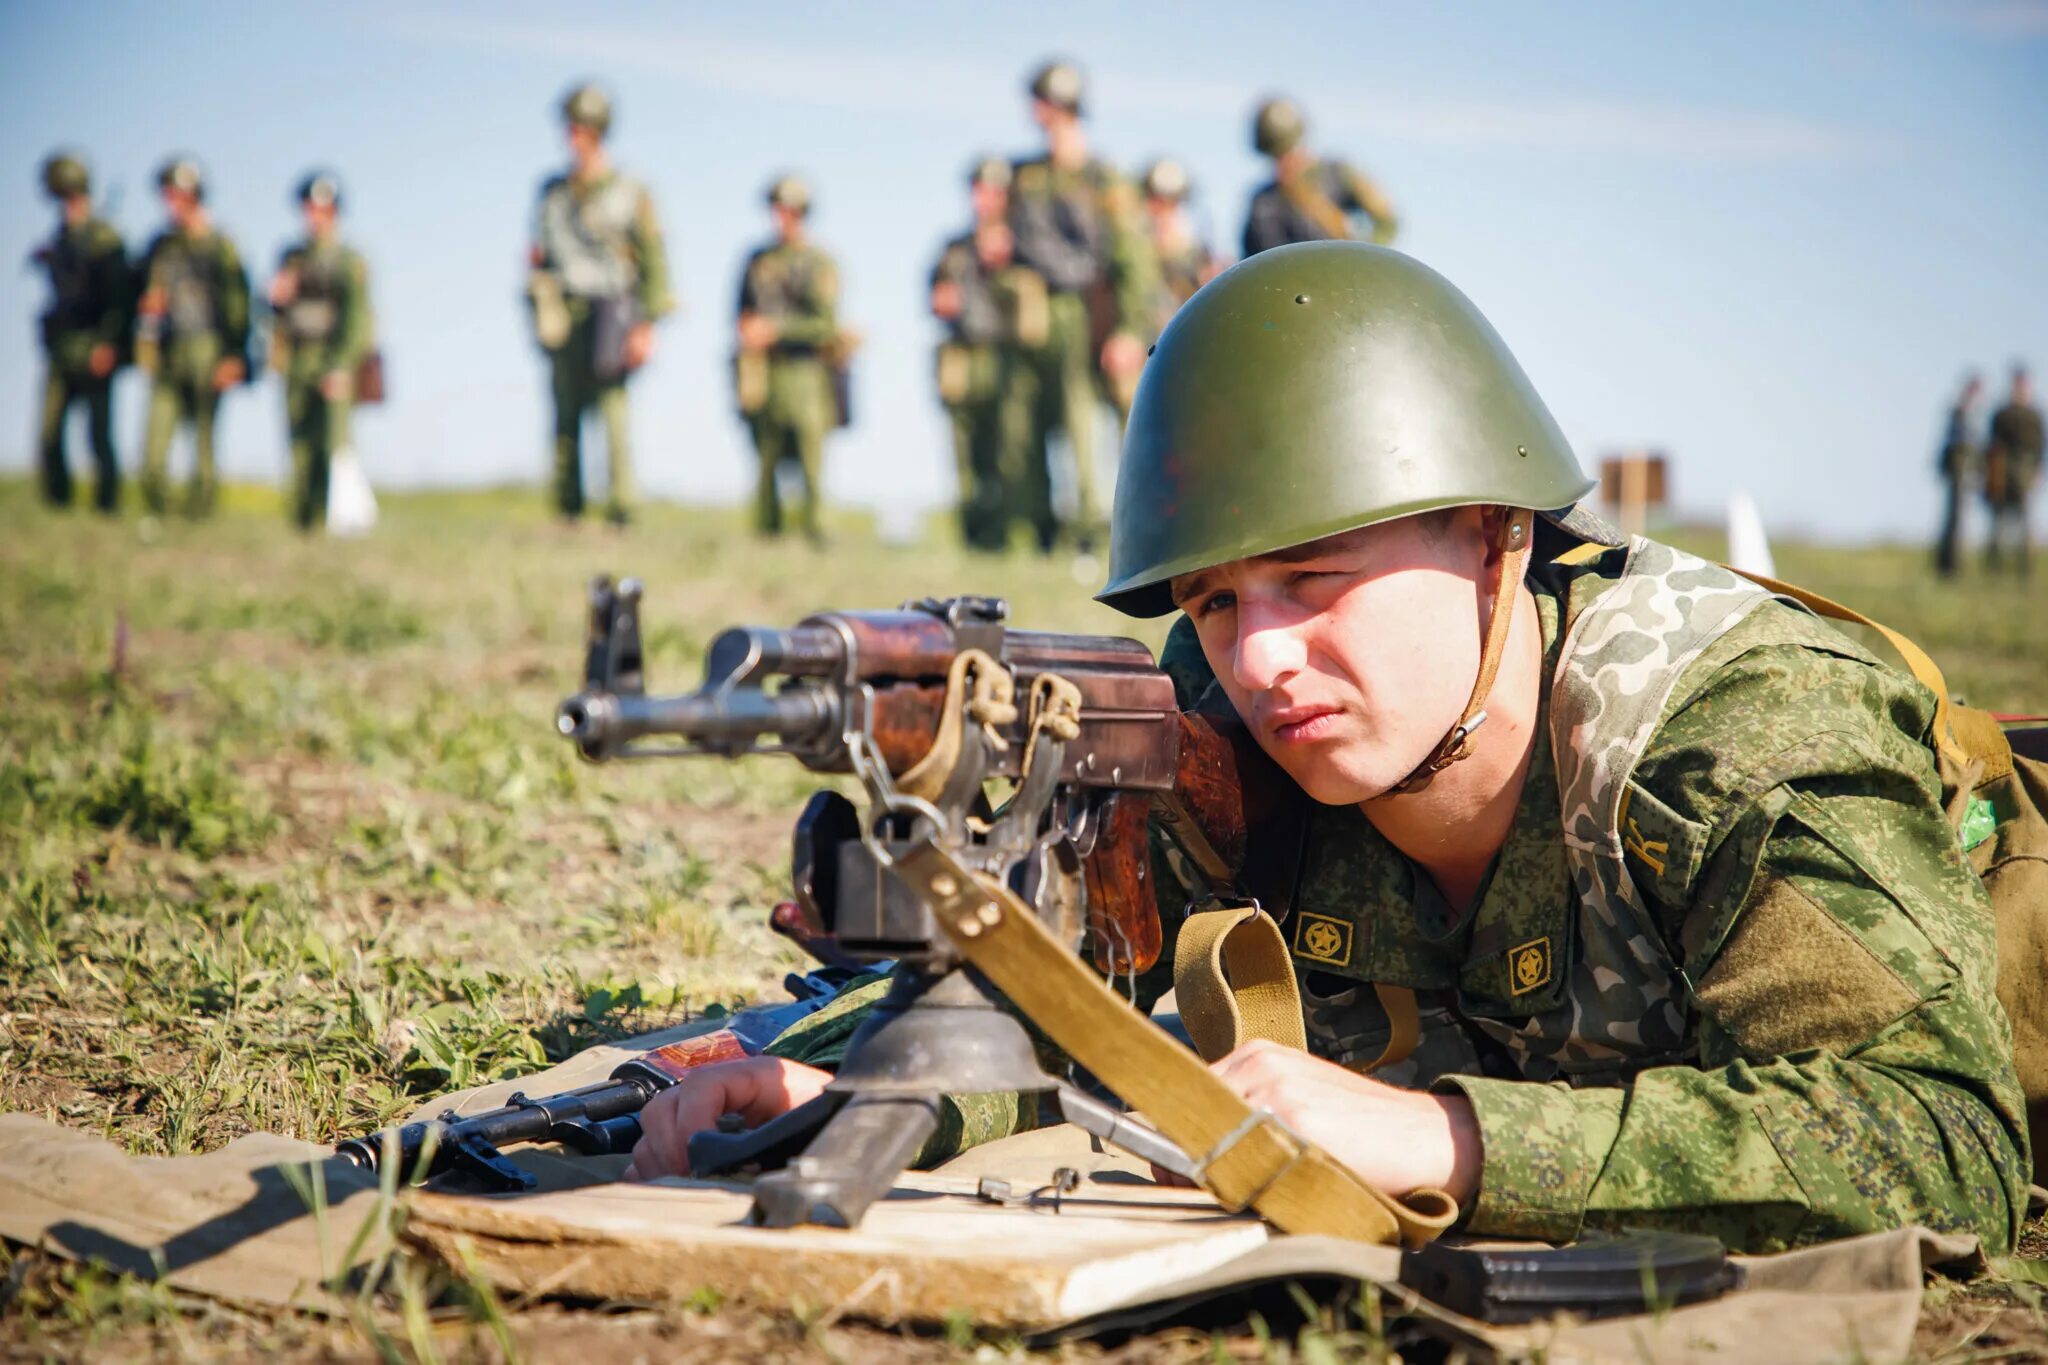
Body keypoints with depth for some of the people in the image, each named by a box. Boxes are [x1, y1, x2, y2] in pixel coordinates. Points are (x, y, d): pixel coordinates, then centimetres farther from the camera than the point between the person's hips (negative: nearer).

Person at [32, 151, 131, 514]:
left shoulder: (104, 240, -6)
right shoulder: (57, 242, 15)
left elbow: (120, 297, -12)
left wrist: (107, 342, -20)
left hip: (93, 355, -7)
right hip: (60, 353, 7)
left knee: (99, 435, -3)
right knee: (50, 432, 2)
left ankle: (107, 505, 3)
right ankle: (57, 503, 8)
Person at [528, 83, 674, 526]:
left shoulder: (630, 193, 3)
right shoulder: (553, 191, 15)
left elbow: (654, 261, 0)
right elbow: (540, 254, 20)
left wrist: (647, 324, -8)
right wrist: (539, 312, 7)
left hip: (609, 317, -4)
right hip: (563, 319, 4)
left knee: (613, 410, -10)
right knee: (565, 414, 2)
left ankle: (620, 508, -9)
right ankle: (566, 510, 4)